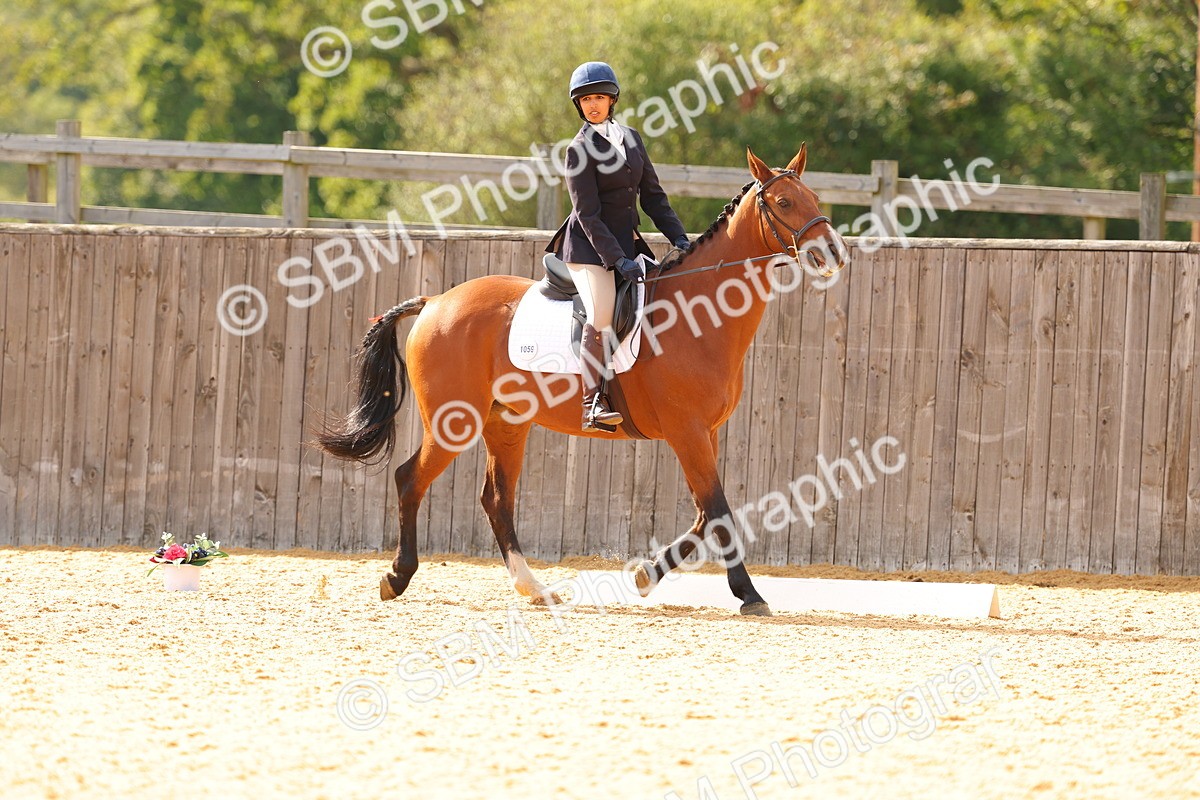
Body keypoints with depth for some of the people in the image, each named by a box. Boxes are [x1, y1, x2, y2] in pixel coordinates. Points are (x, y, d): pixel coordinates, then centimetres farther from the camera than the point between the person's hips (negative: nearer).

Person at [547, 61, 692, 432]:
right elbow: (588, 215, -13)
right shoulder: (579, 150, -8)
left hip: (626, 242, 7)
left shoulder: (630, 138, 11)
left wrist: (678, 237, 2)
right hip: (590, 247, -7)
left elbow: (653, 195, 15)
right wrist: (618, 261, -21)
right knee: (601, 318, -24)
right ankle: (592, 402, -20)